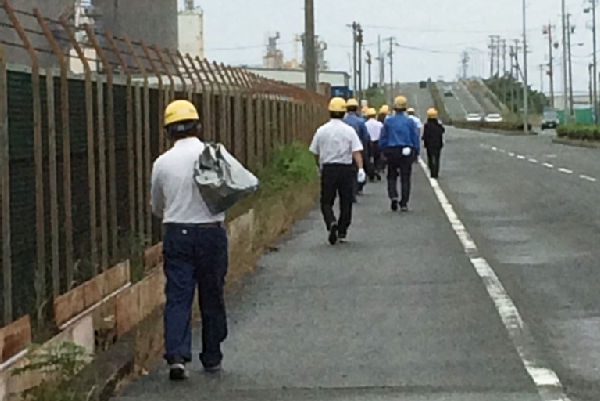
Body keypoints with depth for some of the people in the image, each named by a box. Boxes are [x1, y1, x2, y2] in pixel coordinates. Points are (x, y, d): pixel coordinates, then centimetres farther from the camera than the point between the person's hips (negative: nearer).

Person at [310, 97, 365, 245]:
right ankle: (342, 231, 15)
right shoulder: (349, 130, -3)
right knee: (346, 201, 12)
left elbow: (315, 153, 8)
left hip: (328, 169, 0)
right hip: (346, 169, 0)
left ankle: (332, 223, -22)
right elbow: (357, 151, -14)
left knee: (326, 202, 5)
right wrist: (360, 169, -18)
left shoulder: (322, 130, -1)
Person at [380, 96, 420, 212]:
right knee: (405, 178, 6)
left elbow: (383, 138, 1)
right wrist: (416, 153, 8)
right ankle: (404, 204, 5)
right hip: (407, 152, 0)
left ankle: (393, 196, -10)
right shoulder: (410, 122, -2)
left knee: (392, 176, 13)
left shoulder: (388, 121, -1)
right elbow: (416, 138, 0)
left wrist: (384, 151, 11)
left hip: (392, 151, 0)